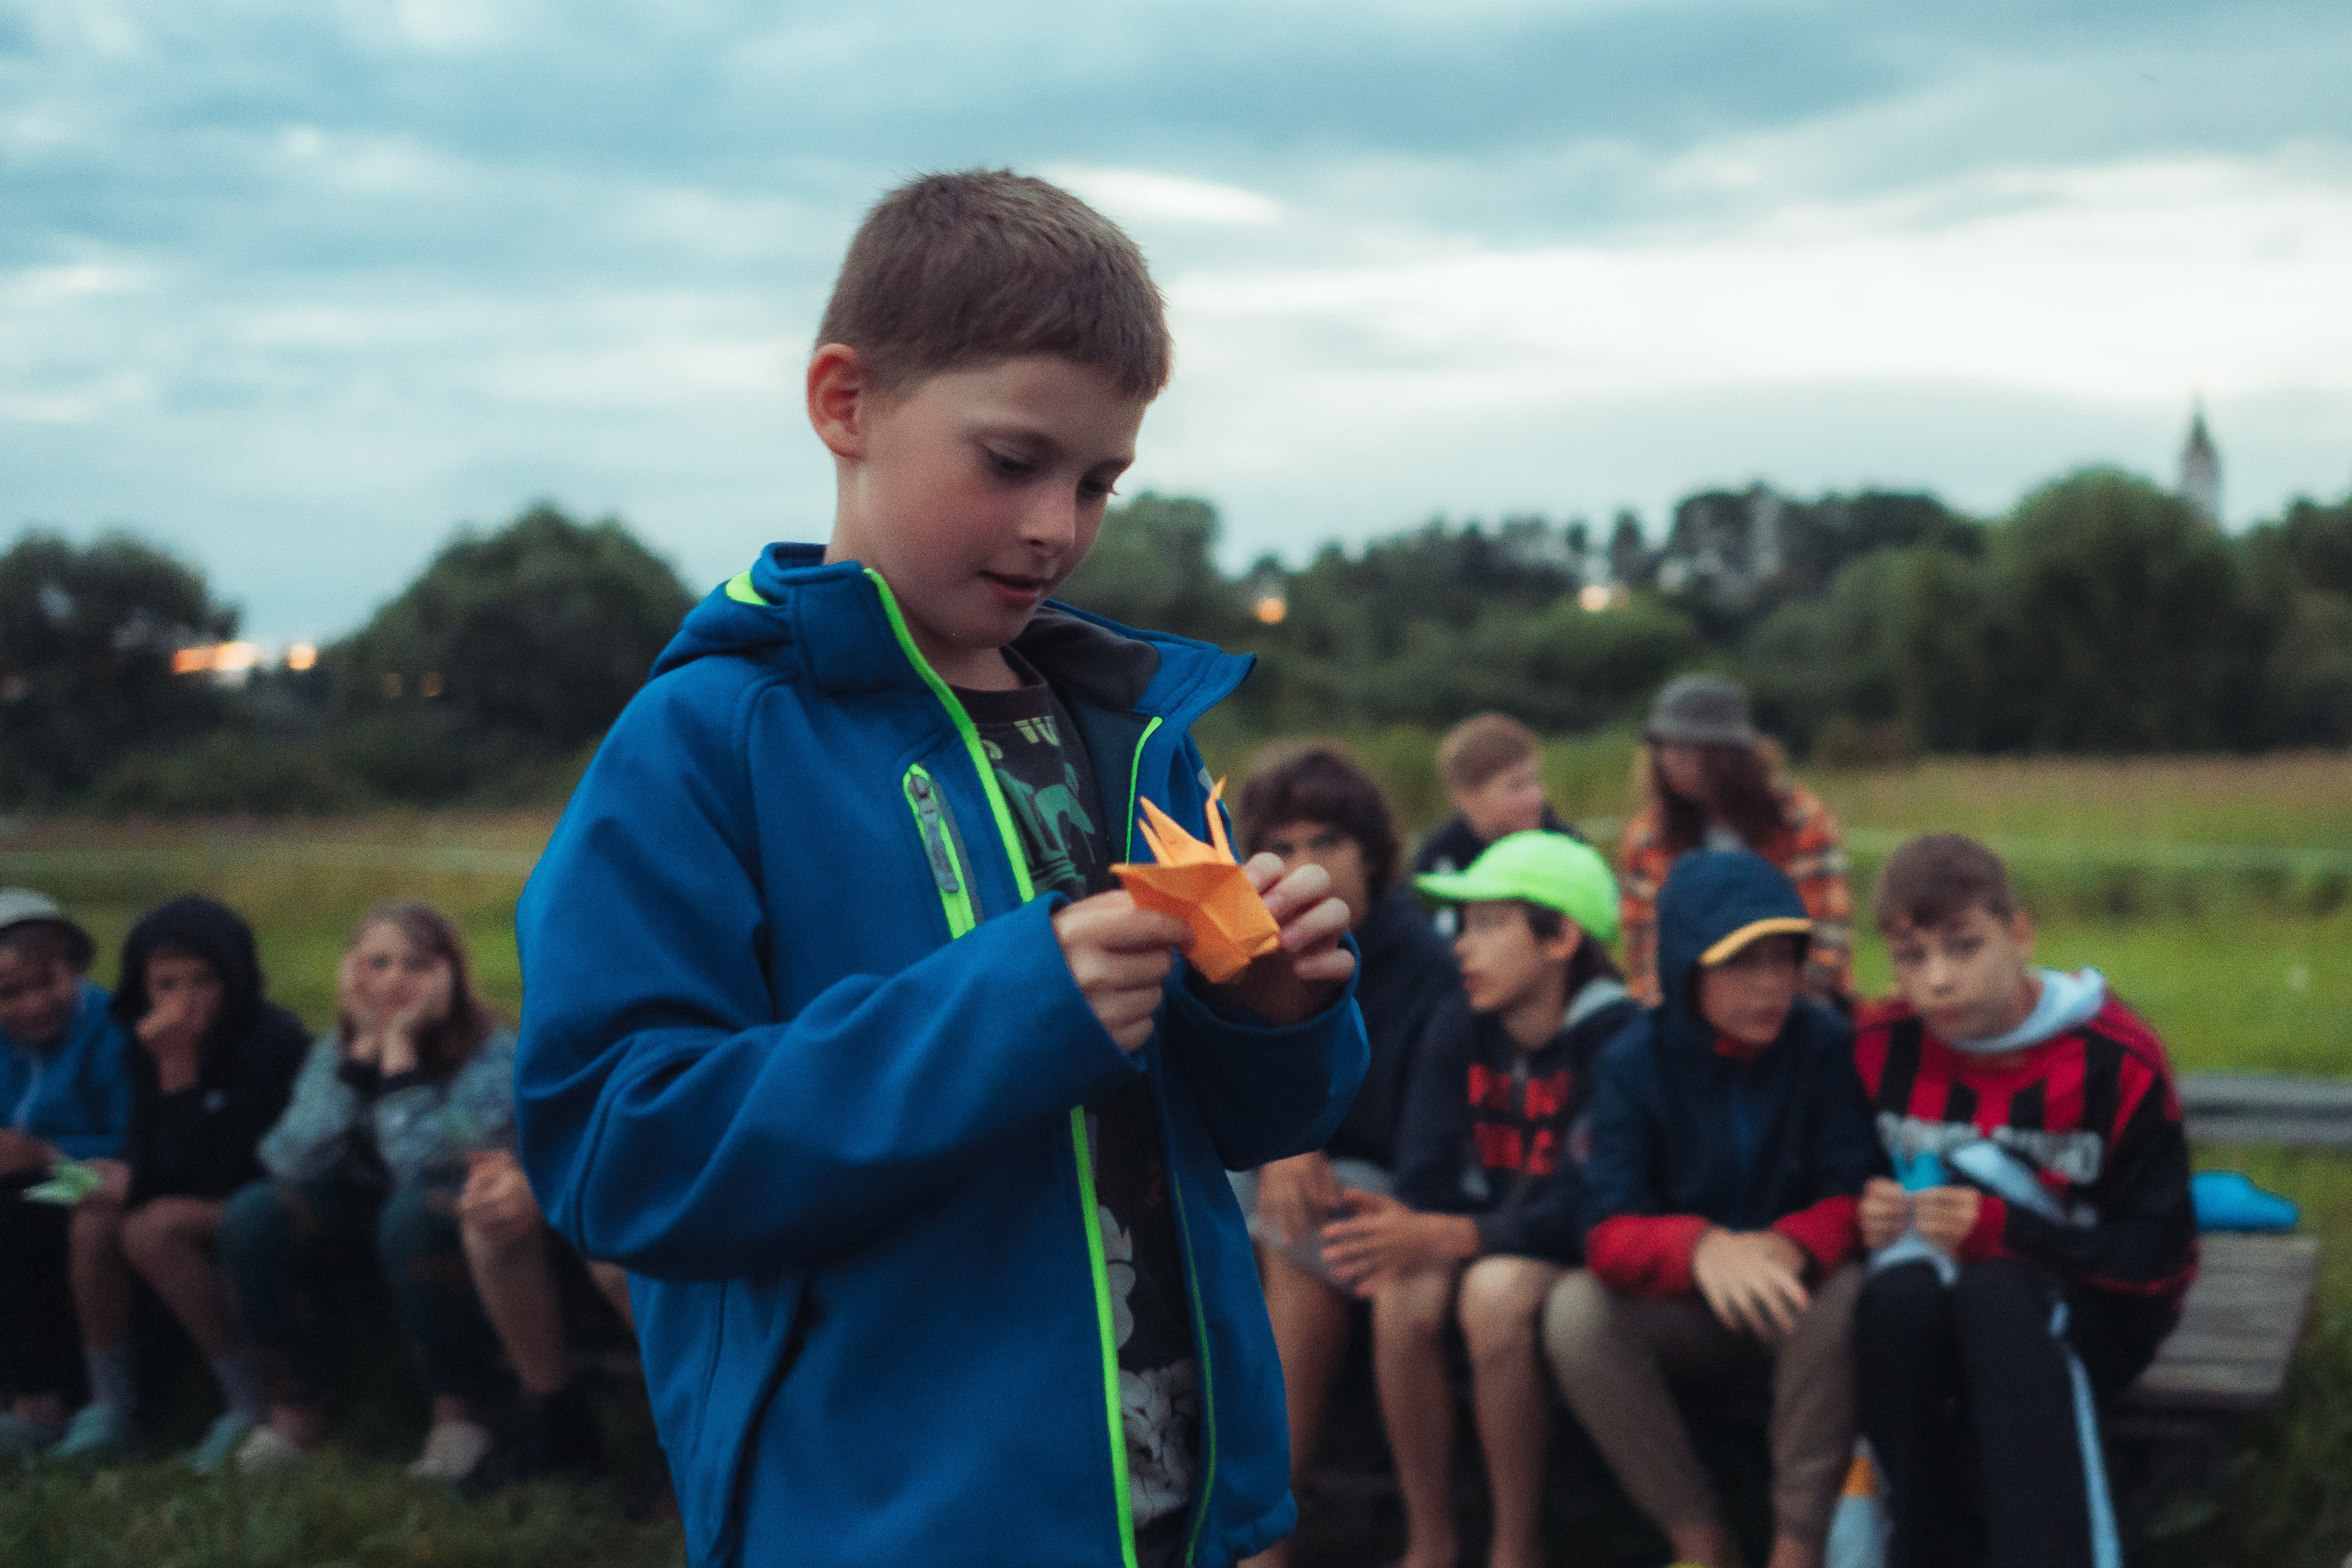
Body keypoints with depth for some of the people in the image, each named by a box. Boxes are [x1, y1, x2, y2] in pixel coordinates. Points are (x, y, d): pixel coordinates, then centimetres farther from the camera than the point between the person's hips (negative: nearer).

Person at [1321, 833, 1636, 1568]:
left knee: (1496, 1291, -35)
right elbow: (1427, 1179, -5)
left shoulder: (1615, 1038, -16)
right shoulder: (1461, 1029, 1)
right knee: (1404, 1295, -27)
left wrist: (1446, 1237, -34)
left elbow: (1586, 1210, -23)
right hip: (1482, 1241, 5)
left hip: (1579, 1259, -4)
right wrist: (1404, 1229, -28)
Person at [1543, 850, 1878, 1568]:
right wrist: (1702, 1247, -42)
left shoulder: (1827, 1044, -12)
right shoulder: (1633, 1061, -10)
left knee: (1844, 1296, -33)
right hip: (1678, 1312, 1)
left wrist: (1789, 1247, -38)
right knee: (1575, 1311, -27)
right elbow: (1610, 1234, -19)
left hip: (1790, 1305, -1)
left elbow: (1851, 1197, -13)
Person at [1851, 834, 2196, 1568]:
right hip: (1946, 1295, 3)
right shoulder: (1881, 1046, -2)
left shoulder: (2117, 1061, -12)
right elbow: (1855, 1181, 14)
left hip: (2089, 1308, -3)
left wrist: (2000, 1230, -23)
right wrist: (1873, 1214, -12)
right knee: (1897, 1295, -33)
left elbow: (2156, 1255, -11)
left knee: (1993, 1294, -37)